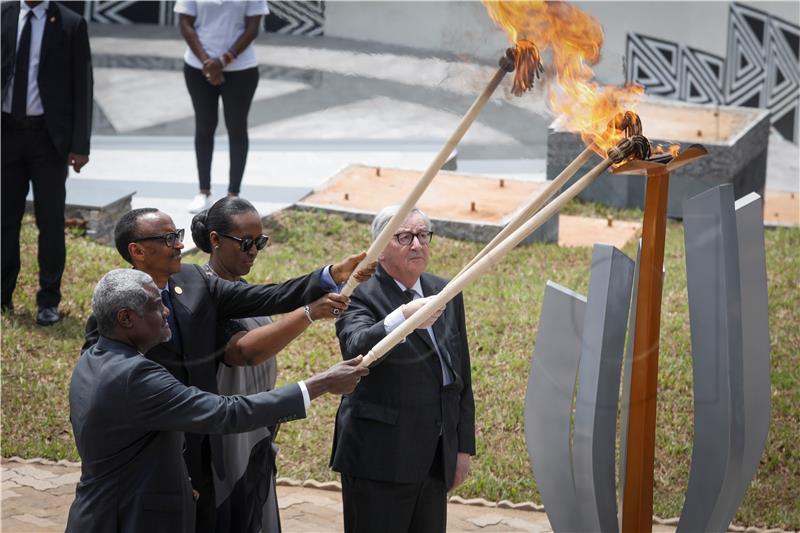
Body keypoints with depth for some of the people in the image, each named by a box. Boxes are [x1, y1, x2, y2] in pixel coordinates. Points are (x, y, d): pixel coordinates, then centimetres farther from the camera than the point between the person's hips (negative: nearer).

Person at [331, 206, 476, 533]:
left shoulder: (446, 294, 12)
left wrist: (464, 445, 15)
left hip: (436, 458, 6)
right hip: (380, 459, -6)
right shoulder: (360, 295, -8)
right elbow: (356, 350, -29)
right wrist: (401, 319, -46)